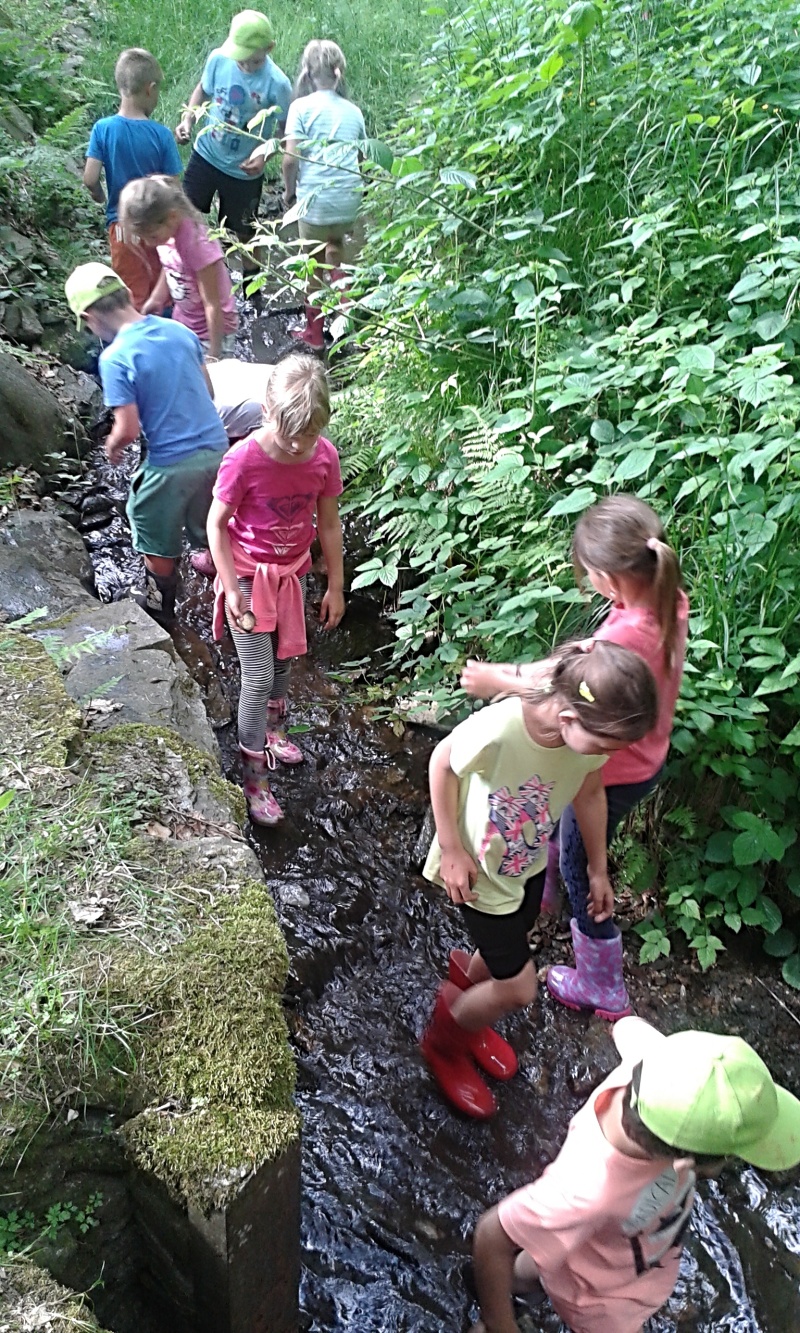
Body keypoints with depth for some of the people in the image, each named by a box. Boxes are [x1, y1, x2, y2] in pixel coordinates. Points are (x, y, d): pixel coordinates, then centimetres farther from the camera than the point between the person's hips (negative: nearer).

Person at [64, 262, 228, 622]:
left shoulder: (115, 358, -18)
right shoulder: (179, 330, 1)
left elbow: (128, 430, -18)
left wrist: (112, 446, 3)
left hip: (173, 463, -5)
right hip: (215, 446, 5)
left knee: (157, 542, 17)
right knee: (209, 526, 26)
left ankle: (160, 608, 33)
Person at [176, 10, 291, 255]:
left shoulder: (277, 84, -24)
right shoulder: (218, 58, -14)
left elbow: (284, 131, -13)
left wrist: (264, 156, -30)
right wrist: (187, 120, -11)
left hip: (244, 171, -3)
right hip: (205, 155, 3)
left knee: (239, 235, 14)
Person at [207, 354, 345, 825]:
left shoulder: (324, 455, -14)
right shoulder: (244, 459, -26)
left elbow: (329, 524, -2)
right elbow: (217, 525, -15)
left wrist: (336, 586, 3)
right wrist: (232, 591, -17)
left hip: (293, 572, 4)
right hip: (248, 575, -4)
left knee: (283, 662, 21)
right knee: (259, 677, -2)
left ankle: (273, 731, 49)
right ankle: (255, 777, 13)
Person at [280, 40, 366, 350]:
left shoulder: (302, 106, -2)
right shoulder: (353, 110, 12)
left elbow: (290, 158, -8)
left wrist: (289, 190, 7)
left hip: (314, 197, -3)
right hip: (350, 198, 3)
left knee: (315, 266, 11)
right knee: (335, 256, 26)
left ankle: (314, 332, 24)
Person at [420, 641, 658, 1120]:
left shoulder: (591, 731, -24)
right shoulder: (497, 729, -41)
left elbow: (590, 793, -4)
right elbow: (443, 763, -20)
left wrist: (599, 868, 7)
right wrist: (451, 849, -15)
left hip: (532, 862, 5)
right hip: (479, 869, -5)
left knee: (506, 957, 25)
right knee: (519, 988, 5)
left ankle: (466, 977, 60)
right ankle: (444, 1042, 34)